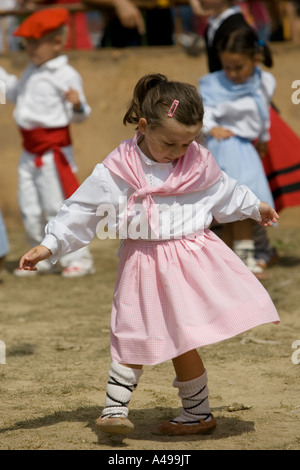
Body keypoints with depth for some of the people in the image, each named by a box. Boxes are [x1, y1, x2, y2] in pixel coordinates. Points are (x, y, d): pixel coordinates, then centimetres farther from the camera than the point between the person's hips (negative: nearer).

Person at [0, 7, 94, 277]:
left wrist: (77, 105, -38)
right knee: (30, 209, 13)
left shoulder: (66, 76, -14)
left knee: (58, 206, -4)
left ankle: (78, 258, 6)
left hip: (54, 149, -8)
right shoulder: (32, 73, 11)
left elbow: (77, 116, -17)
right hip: (30, 151, 8)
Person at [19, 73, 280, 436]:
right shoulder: (115, 173, -7)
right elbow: (81, 211, -2)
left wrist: (256, 208, 34)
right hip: (145, 265, 0)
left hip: (191, 258, 0)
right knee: (131, 338, 3)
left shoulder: (199, 163, -1)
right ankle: (115, 407, 11)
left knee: (181, 341, -2)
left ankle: (198, 414, 12)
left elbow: (224, 192, 19)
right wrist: (48, 246, -5)